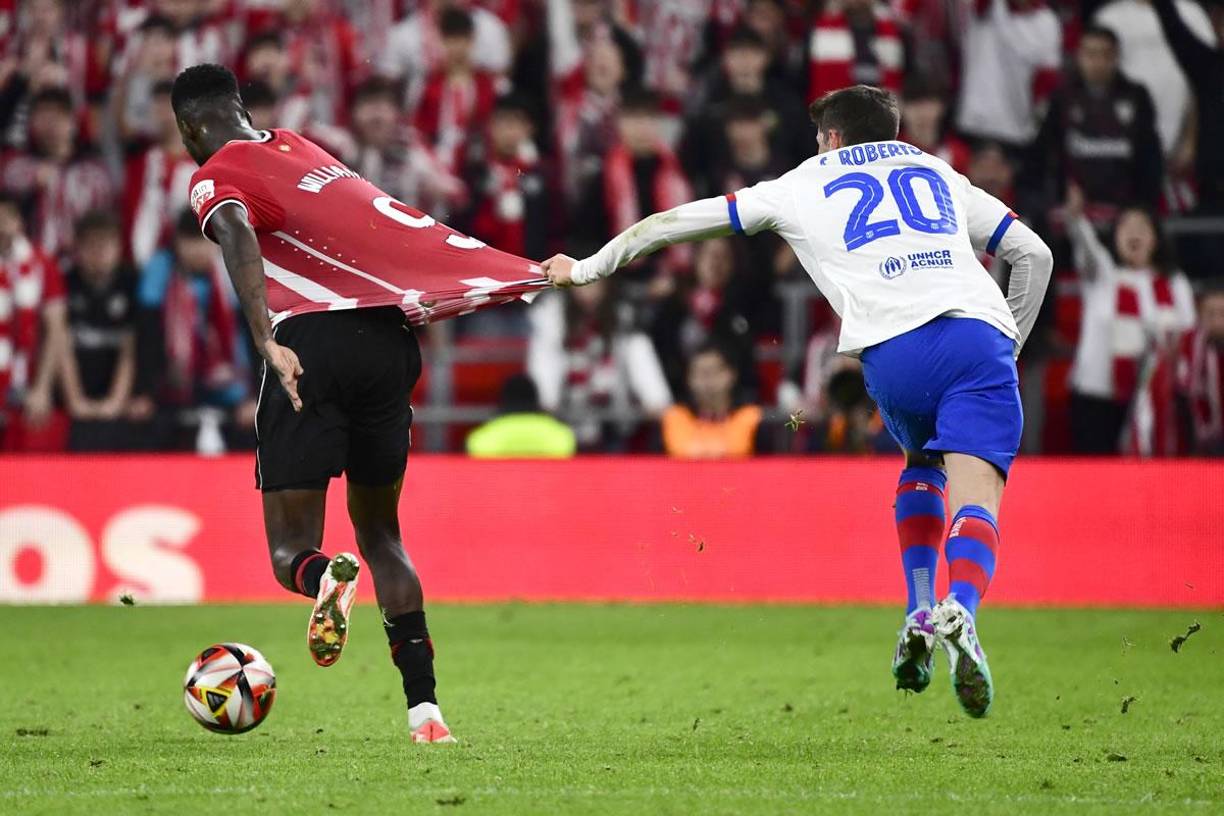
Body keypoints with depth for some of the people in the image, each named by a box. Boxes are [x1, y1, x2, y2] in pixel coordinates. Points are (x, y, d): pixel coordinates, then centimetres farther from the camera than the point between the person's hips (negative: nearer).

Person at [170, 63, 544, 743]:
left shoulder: (215, 177, 5)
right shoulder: (299, 147, 25)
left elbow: (238, 236, -15)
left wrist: (266, 342, -26)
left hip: (311, 346, -5)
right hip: (387, 341, 5)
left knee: (290, 547, 3)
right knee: (380, 533, 18)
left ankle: (325, 578, -35)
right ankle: (424, 708, 4)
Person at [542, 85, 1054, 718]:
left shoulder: (803, 187, 26)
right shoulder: (941, 176, 31)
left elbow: (683, 220, 31)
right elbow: (1033, 252, 28)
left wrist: (587, 268, 42)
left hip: (893, 353, 0)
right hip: (979, 334, 0)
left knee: (921, 467, 29)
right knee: (976, 499, -8)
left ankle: (919, 617, 13)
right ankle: (961, 611, -37)